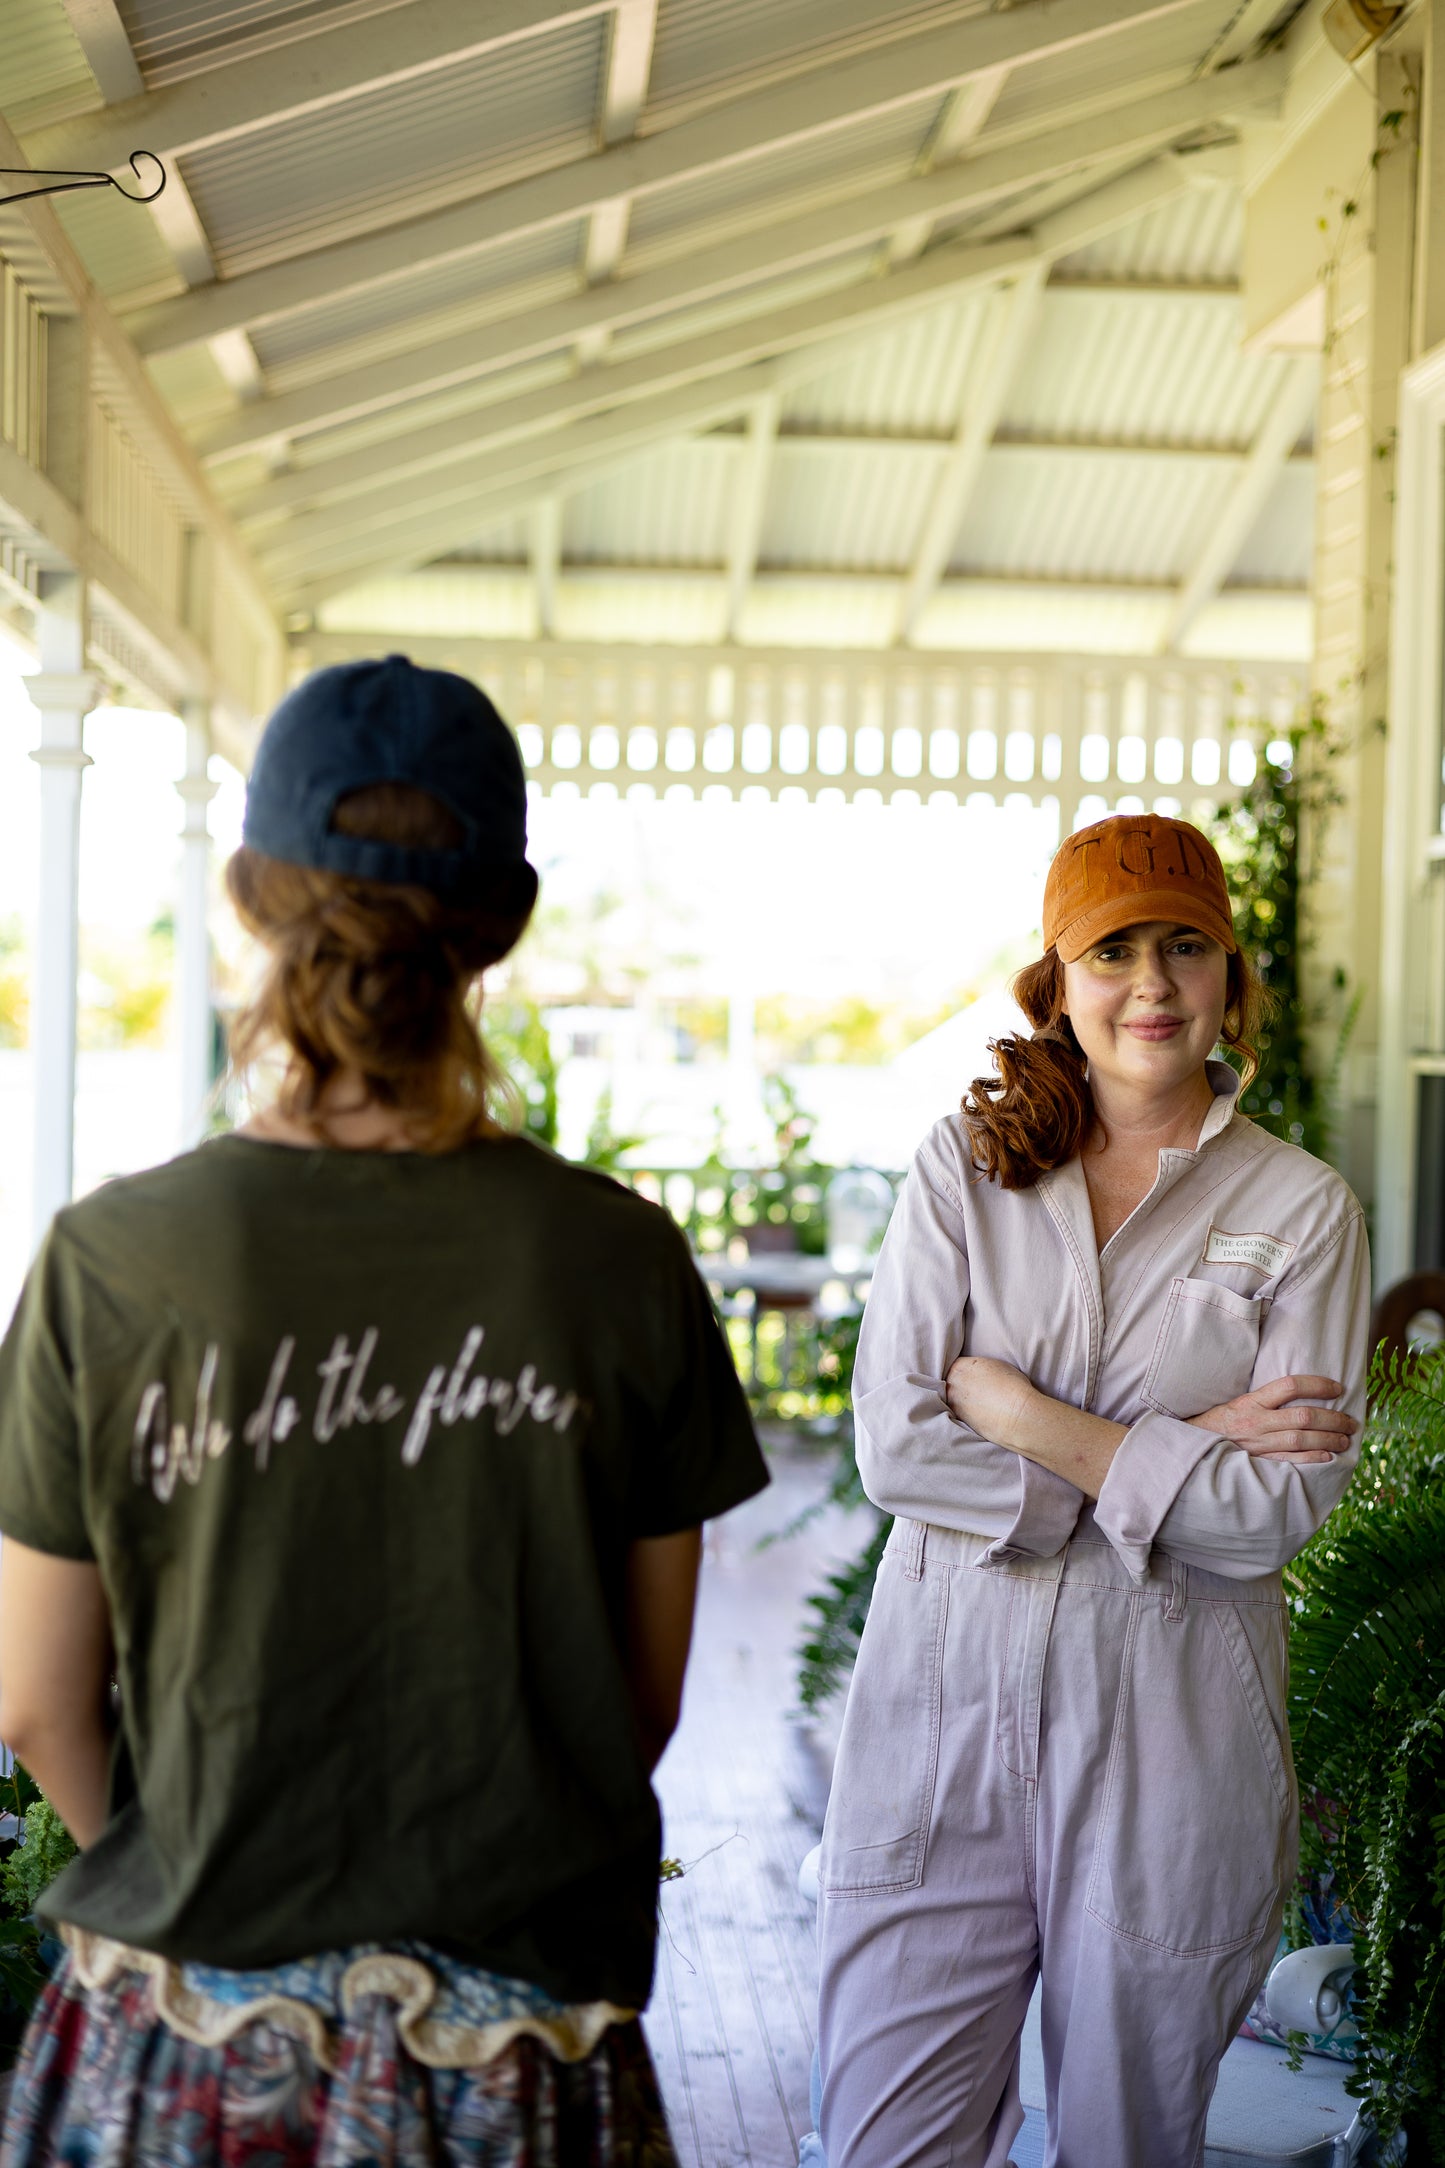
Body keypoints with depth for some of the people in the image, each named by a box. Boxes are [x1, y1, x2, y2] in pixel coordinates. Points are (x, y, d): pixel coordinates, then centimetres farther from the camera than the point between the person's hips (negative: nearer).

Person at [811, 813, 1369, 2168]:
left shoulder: (1302, 1213, 1)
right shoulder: (963, 1166, 4)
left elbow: (1273, 1514, -8)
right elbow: (892, 1445, -6)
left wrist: (1009, 1408, -10)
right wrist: (1174, 1451, -11)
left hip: (1168, 1728, -1)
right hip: (942, 1698, 1)